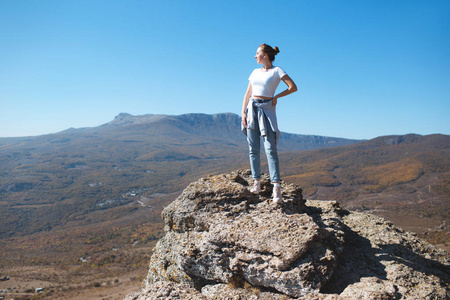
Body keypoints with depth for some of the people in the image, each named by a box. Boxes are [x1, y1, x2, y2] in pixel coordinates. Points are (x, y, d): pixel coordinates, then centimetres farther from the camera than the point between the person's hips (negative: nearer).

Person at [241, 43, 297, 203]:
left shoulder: (276, 70, 2)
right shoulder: (255, 72, 17)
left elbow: (293, 87, -6)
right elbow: (248, 93, 14)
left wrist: (276, 96, -3)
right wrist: (243, 112, 3)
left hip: (267, 110, -5)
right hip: (252, 109, 5)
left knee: (270, 149, -13)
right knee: (253, 149, 2)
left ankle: (276, 186, -15)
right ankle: (257, 181, 9)